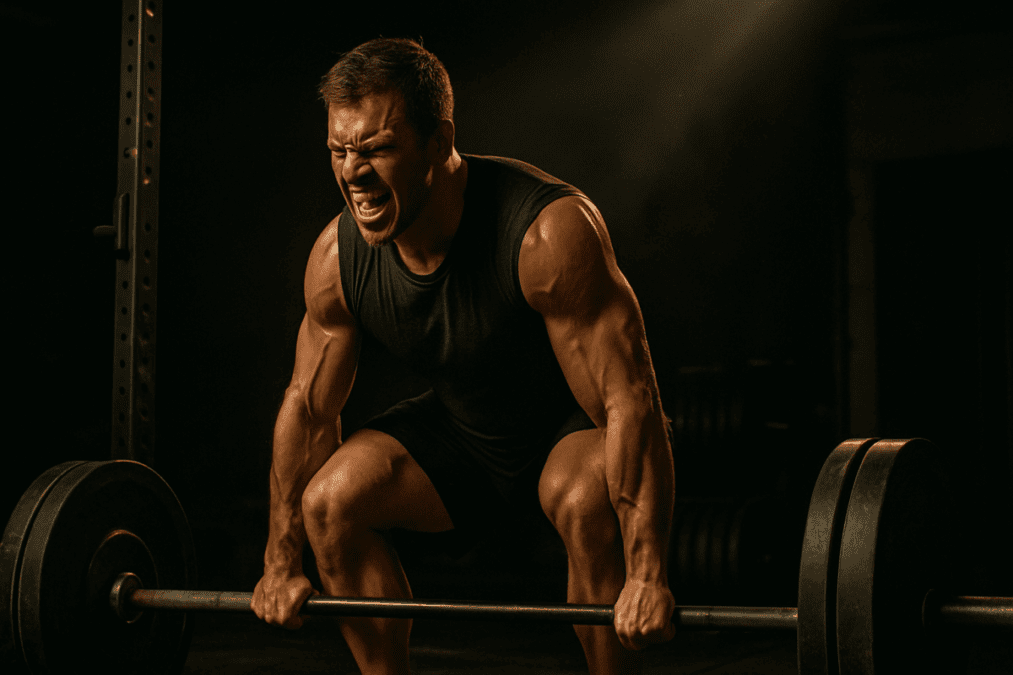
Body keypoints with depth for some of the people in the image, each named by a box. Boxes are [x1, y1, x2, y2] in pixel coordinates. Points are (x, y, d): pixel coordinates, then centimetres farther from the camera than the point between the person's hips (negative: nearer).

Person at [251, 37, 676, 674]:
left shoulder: (549, 233, -35)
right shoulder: (338, 256, -18)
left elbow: (629, 402, -34)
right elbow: (309, 406, -4)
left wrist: (649, 576, -37)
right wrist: (282, 565, 2)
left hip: (577, 420, -5)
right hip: (466, 427, 5)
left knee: (587, 501, -36)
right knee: (330, 498, -12)